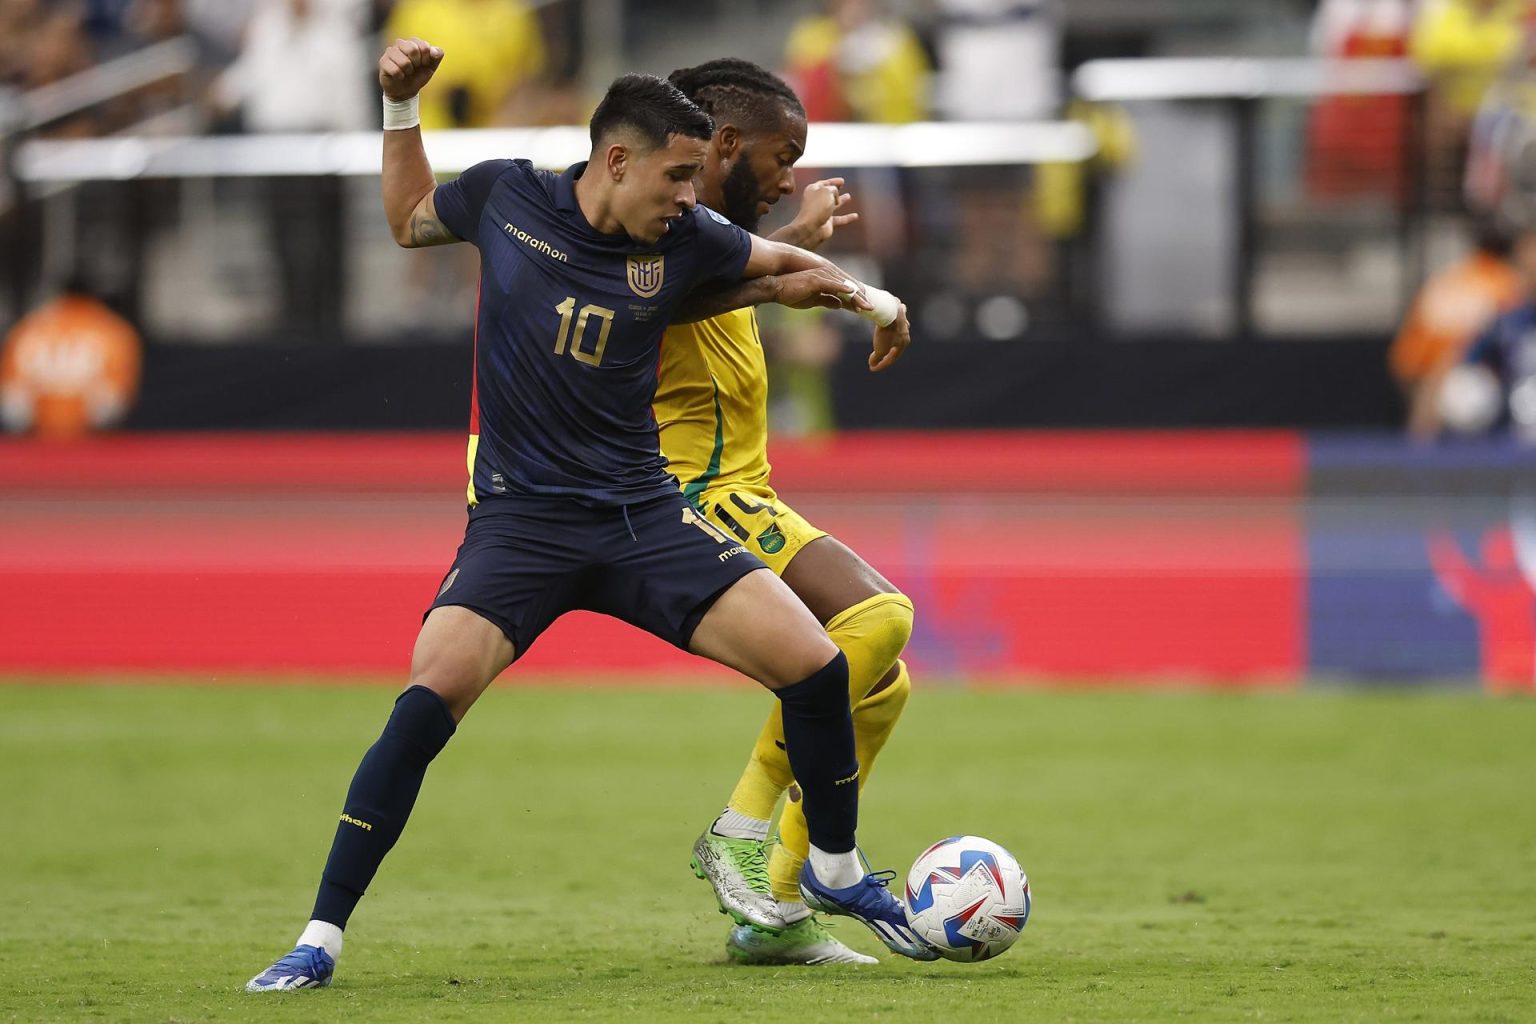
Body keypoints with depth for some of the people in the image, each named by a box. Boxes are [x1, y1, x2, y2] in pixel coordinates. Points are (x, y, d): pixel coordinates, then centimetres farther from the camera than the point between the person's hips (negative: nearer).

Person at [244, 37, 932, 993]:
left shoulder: (681, 240, -1)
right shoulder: (507, 196, -4)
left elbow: (783, 264, 19)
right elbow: (410, 221, 17)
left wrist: (868, 294, 6)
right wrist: (402, 107, 8)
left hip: (642, 513, 2)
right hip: (519, 518, -2)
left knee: (816, 666, -9)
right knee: (431, 699, -25)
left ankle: (837, 870, 19)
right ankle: (321, 938, -14)